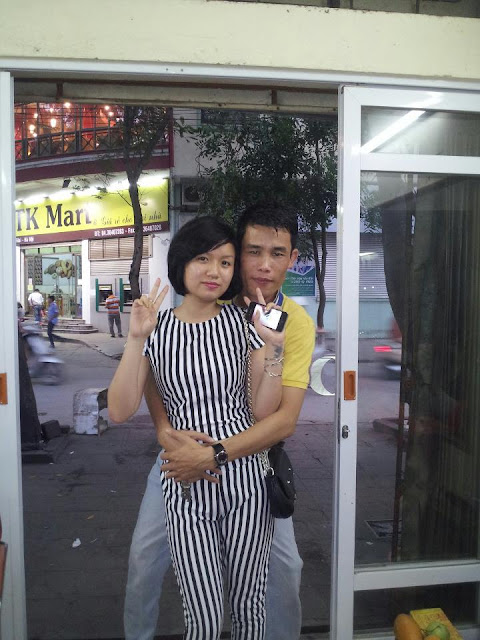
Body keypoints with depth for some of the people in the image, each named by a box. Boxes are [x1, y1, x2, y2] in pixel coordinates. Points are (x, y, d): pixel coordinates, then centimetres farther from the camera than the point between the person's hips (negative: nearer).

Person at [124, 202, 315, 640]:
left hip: (251, 453, -1)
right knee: (145, 554, 7)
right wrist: (163, 428, -25)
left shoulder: (297, 323, -17)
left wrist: (214, 456, -33)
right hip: (186, 445, 1)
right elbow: (154, 369, -7)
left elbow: (286, 419, -23)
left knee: (284, 564, 4)